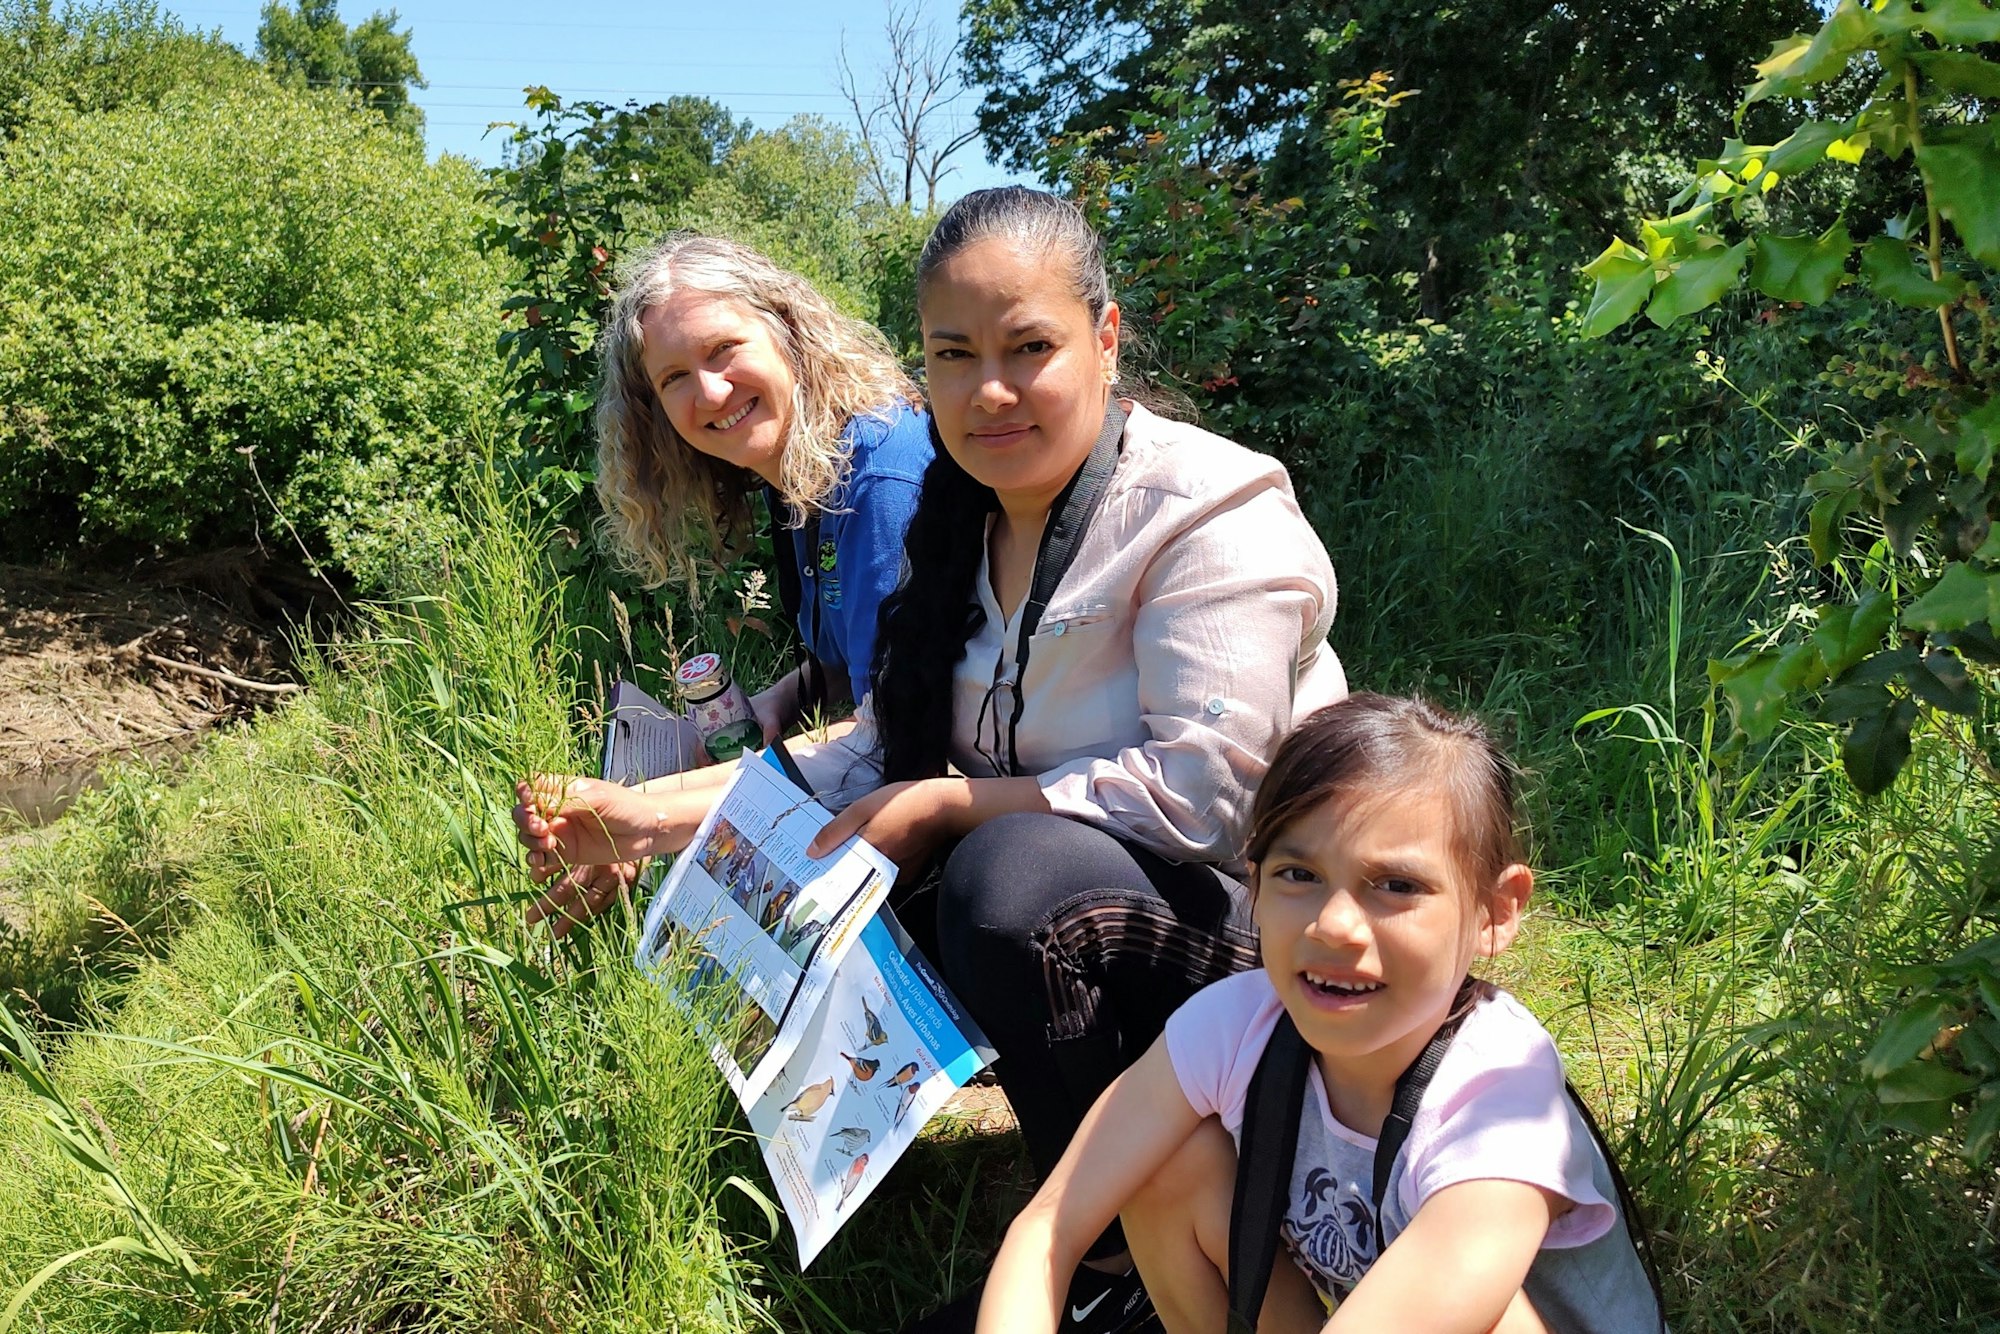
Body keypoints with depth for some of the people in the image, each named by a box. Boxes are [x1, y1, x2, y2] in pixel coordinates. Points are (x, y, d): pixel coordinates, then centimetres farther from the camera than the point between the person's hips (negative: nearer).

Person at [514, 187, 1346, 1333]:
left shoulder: (1211, 514, -18)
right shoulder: (964, 526, 5)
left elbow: (1199, 786, -25)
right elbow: (880, 757, 5)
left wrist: (952, 806, -21)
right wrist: (645, 817, -4)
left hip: (1263, 923, -7)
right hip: (1069, 907, 8)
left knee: (1012, 871, -35)